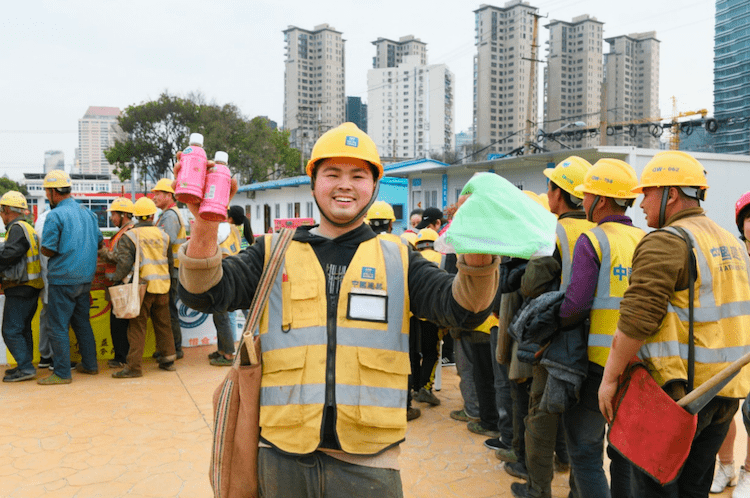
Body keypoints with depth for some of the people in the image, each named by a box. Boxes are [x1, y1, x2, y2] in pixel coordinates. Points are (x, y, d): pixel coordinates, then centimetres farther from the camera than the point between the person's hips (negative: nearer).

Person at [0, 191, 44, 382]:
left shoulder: (17, 228, -14)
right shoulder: (27, 228, 18)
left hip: (20, 289, -10)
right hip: (31, 288, 10)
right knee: (23, 328, 18)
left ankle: (26, 368, -7)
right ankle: (25, 365, 25)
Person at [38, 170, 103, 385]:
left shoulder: (55, 216, -13)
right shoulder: (87, 213, 9)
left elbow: (47, 250, -14)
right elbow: (99, 243, 16)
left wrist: (60, 248, 6)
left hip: (63, 279, -7)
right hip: (85, 277, 7)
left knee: (58, 326, 1)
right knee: (82, 321, 17)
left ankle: (62, 373, 6)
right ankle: (89, 364, 23)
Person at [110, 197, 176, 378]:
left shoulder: (129, 236, -6)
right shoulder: (163, 235, 8)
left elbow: (124, 263, -16)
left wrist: (115, 279, -3)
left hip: (142, 287, -4)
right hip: (162, 287, 4)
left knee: (137, 326, 0)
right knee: (163, 323, 15)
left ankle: (134, 366, 1)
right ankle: (168, 359, 22)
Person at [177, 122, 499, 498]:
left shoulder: (397, 260, 5)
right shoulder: (275, 252, 5)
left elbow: (464, 308, -7)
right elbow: (204, 294, -5)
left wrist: (477, 251, -26)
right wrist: (205, 226, -23)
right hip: (283, 455, 1)